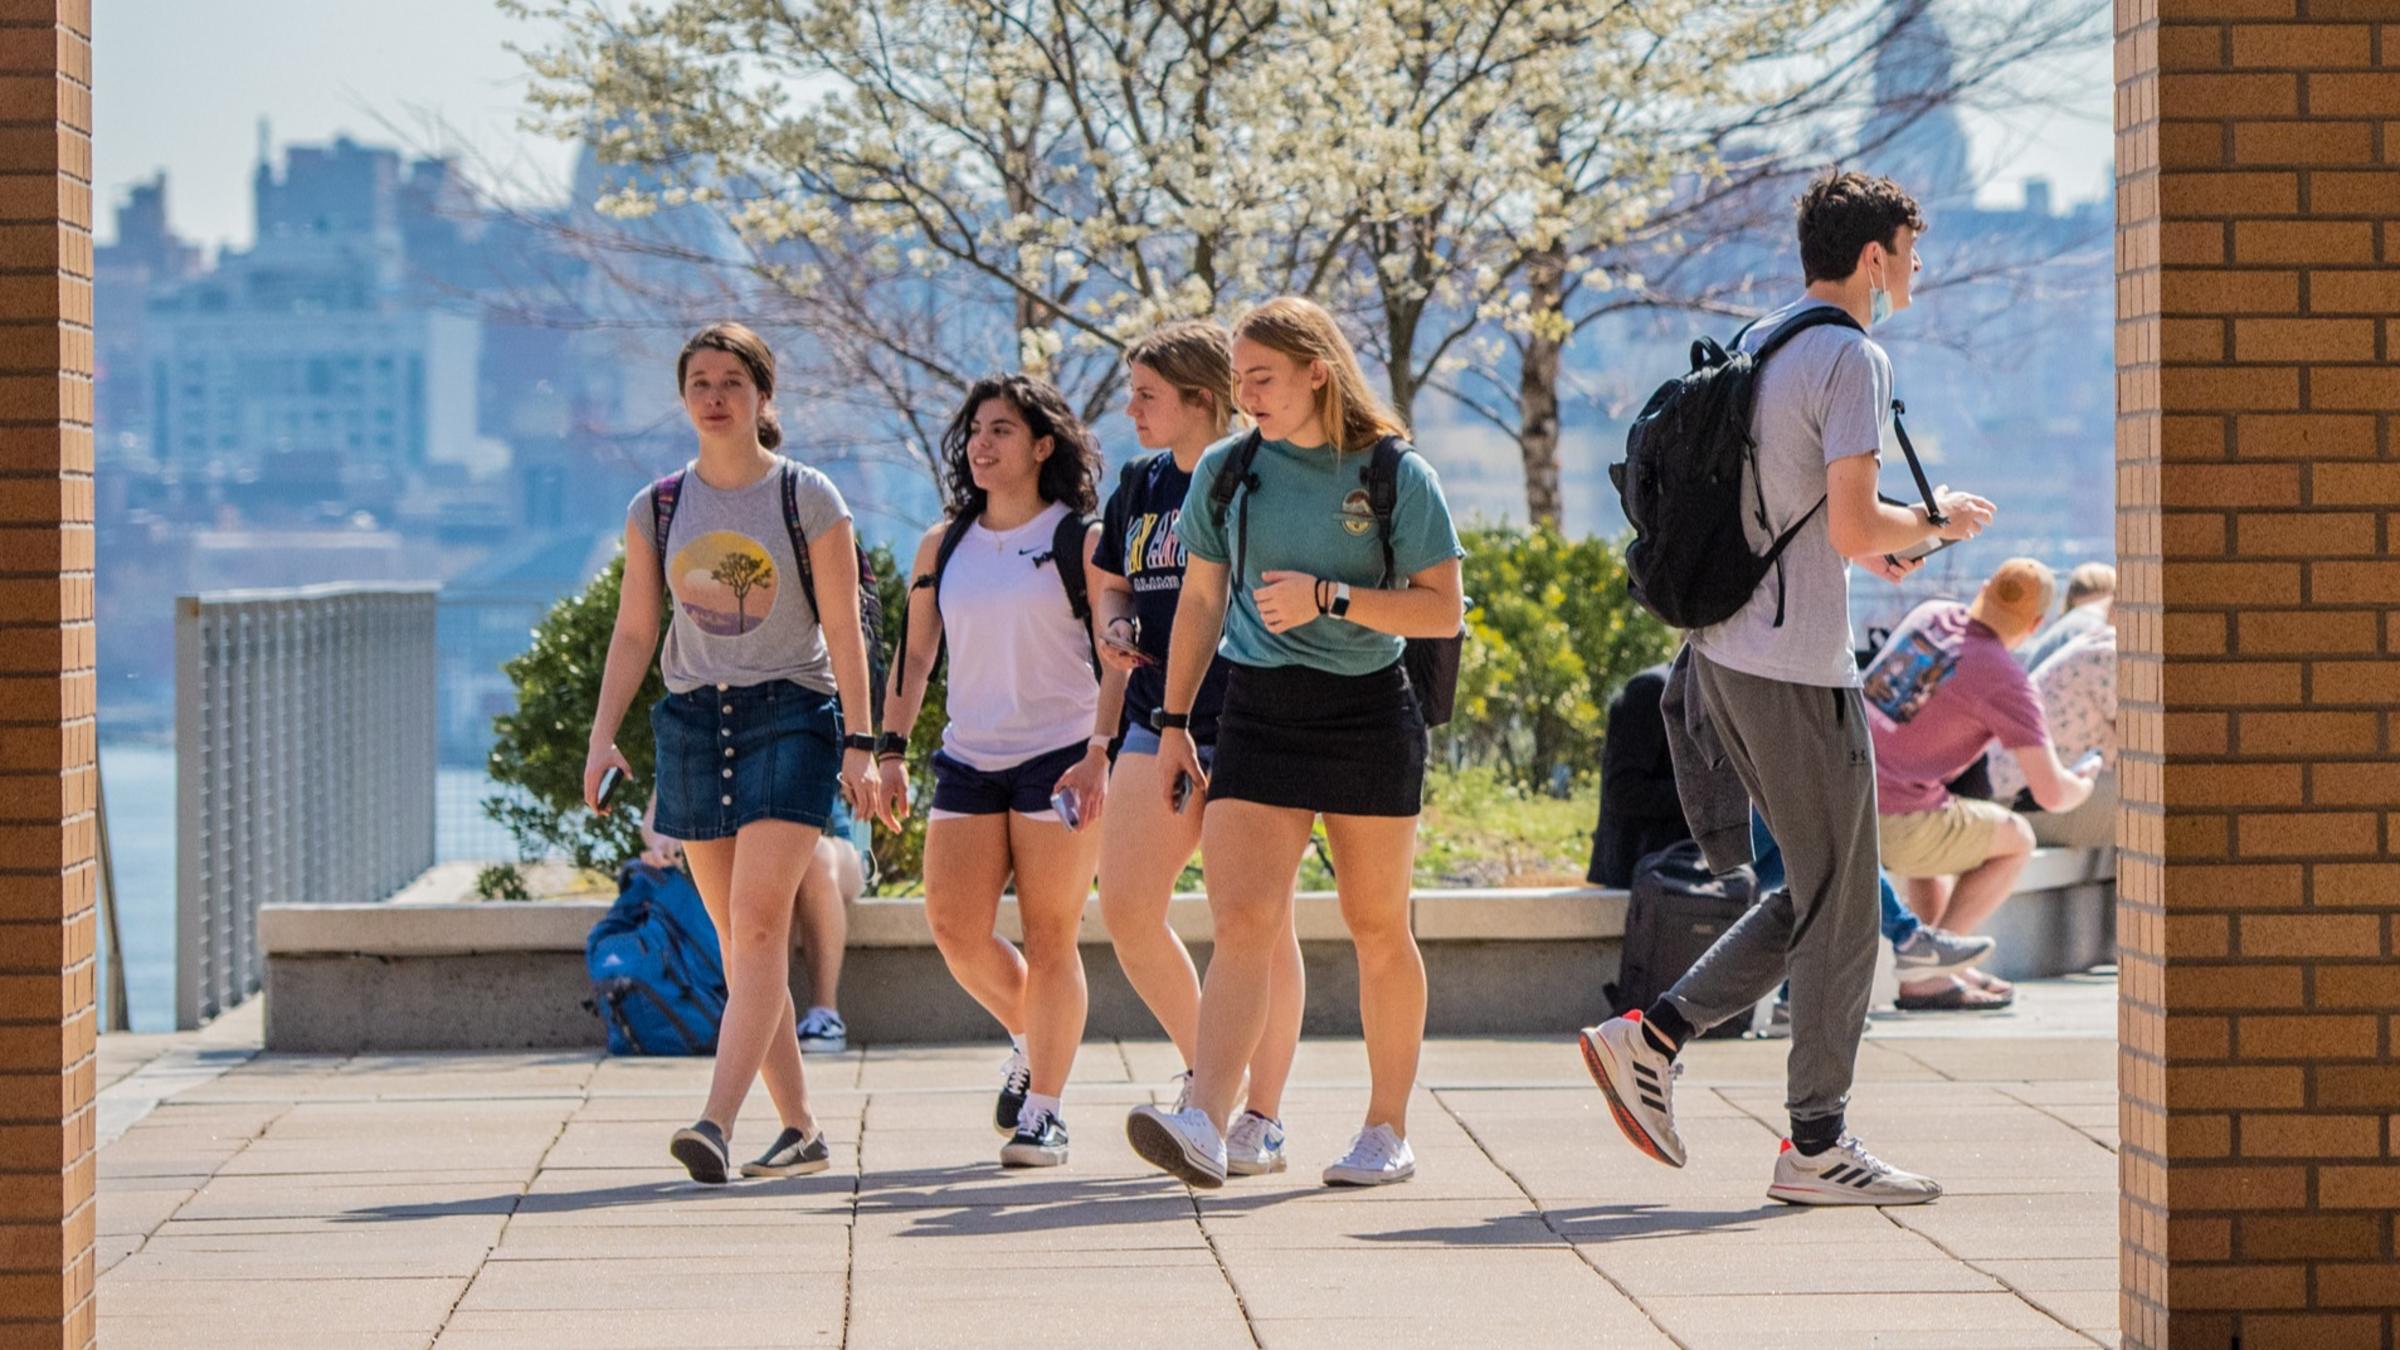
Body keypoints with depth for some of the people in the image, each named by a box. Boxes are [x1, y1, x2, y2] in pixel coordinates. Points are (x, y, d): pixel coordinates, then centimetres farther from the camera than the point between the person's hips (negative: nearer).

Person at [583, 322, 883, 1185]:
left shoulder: (808, 499, 0)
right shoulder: (657, 510, 9)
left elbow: (843, 628, -1)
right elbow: (634, 633, 12)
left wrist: (859, 743, -7)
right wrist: (603, 735, 1)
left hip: (790, 716, -4)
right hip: (693, 721, 4)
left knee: (758, 924, -16)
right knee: (739, 940, 5)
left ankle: (717, 1121, -23)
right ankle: (800, 1128, 14)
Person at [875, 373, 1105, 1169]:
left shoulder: (1081, 539, -1)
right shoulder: (943, 546, 12)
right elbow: (914, 655, 16)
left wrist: (1101, 754, -14)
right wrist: (891, 751, 7)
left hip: (1060, 758, -4)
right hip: (969, 760, 4)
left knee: (1049, 937, -3)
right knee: (955, 927, -6)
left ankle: (1044, 1110, 3)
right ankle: (1030, 1038, 21)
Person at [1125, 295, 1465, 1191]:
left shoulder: (1394, 475, -4)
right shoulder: (1226, 470, 5)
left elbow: (1442, 612, -6)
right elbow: (1200, 603, 13)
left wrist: (1330, 598, -17)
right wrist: (1174, 722, 11)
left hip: (1368, 714, -2)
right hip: (1258, 713, 2)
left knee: (1378, 929, 8)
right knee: (1244, 922, -13)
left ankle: (1387, 1131, 20)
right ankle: (1205, 1126, -25)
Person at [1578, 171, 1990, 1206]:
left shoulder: (1754, 347, 15)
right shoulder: (1849, 358, -13)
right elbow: (1853, 529, -21)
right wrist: (1937, 523, -2)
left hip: (1724, 656, 9)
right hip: (1797, 671, -9)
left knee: (1814, 896, 16)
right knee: (1839, 911, 1)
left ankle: (1652, 1037, 10)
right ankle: (1816, 1146, 6)